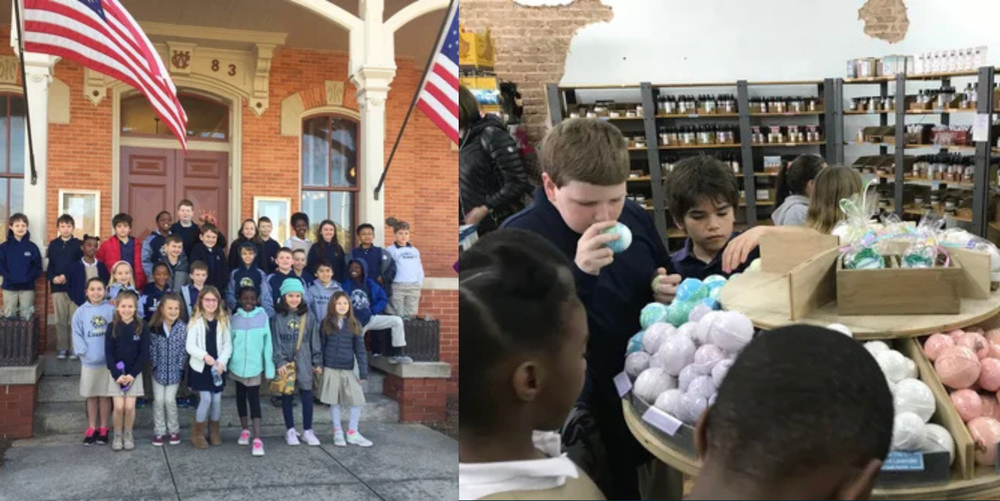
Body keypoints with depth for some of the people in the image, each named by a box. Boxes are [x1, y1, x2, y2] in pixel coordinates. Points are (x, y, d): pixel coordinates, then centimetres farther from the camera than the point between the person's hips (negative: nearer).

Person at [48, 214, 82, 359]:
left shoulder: (78, 244, 2)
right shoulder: (53, 244, 10)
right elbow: (49, 265, 8)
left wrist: (67, 277, -14)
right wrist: (53, 278, -10)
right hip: (57, 287, 2)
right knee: (60, 319, 5)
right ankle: (62, 348, 11)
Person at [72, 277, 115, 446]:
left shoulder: (111, 309, -3)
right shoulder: (81, 311, 0)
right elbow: (77, 334, -2)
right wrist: (84, 351, -14)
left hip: (108, 360, -1)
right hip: (89, 361, 1)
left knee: (105, 395, 9)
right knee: (91, 396, 11)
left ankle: (103, 429, 20)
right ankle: (91, 429, 21)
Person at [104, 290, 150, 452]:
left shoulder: (142, 327, -5)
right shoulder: (112, 327, -3)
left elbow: (144, 353, -6)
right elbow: (108, 353, -4)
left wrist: (132, 373, -13)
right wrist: (117, 374, -13)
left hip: (134, 373, 0)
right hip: (116, 373, 0)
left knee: (130, 406, -2)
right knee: (119, 406, -5)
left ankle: (128, 435, 17)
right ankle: (117, 435, 14)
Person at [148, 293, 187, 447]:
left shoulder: (183, 328, -9)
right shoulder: (155, 327, -8)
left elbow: (184, 350, -6)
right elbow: (152, 348, -3)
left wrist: (180, 368, -8)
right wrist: (154, 365, -7)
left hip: (174, 370, -1)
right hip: (158, 370, 1)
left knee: (170, 400, -4)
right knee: (158, 400, 1)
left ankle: (174, 430, 15)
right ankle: (159, 431, 15)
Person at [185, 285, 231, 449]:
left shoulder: (224, 320, 3)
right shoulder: (195, 320, -4)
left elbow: (228, 345, 2)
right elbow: (190, 346, -9)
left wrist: (222, 361, -12)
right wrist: (204, 356, -24)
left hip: (218, 367, 3)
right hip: (200, 366, -3)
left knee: (217, 399, 5)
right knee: (206, 399, -7)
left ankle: (214, 432, 23)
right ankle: (197, 433, 8)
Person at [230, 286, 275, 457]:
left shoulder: (263, 317, -6)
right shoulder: (235, 318, -2)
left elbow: (267, 344, -4)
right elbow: (229, 342, 4)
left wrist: (269, 369, -4)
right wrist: (225, 363, 1)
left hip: (255, 366, -3)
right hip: (237, 366, 3)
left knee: (254, 399, -6)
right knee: (241, 397, 16)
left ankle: (257, 438, -9)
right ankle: (245, 430, 32)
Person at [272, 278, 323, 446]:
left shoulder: (308, 316, 2)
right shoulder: (278, 317, -2)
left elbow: (315, 340, 5)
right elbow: (276, 341, -4)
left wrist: (317, 361, 4)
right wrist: (280, 361, -12)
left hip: (304, 362, 1)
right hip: (285, 362, -1)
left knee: (307, 396, 1)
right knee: (287, 396, 8)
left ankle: (307, 431, 12)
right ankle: (290, 430, 19)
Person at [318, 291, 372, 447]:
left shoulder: (354, 325, -1)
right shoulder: (326, 323, -1)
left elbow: (360, 349, -1)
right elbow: (321, 346, 2)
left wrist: (363, 372, -5)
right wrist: (319, 365, -2)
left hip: (348, 369, 1)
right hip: (330, 369, 0)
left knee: (356, 400, -4)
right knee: (334, 401, 8)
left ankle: (352, 432, 10)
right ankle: (337, 432, 19)